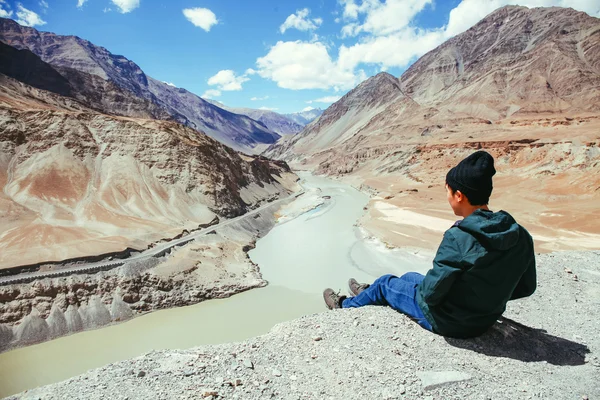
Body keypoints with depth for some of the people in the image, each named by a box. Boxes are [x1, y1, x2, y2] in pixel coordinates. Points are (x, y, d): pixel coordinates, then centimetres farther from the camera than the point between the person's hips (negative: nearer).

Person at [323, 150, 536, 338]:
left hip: (448, 322, -6)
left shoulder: (458, 237, -32)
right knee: (410, 277, 28)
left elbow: (431, 292, -25)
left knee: (385, 283, 17)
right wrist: (488, 296, 12)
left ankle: (345, 306, 45)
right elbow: (526, 288, 1)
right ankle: (370, 294, 56)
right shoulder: (520, 236, -11)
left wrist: (423, 288, -2)